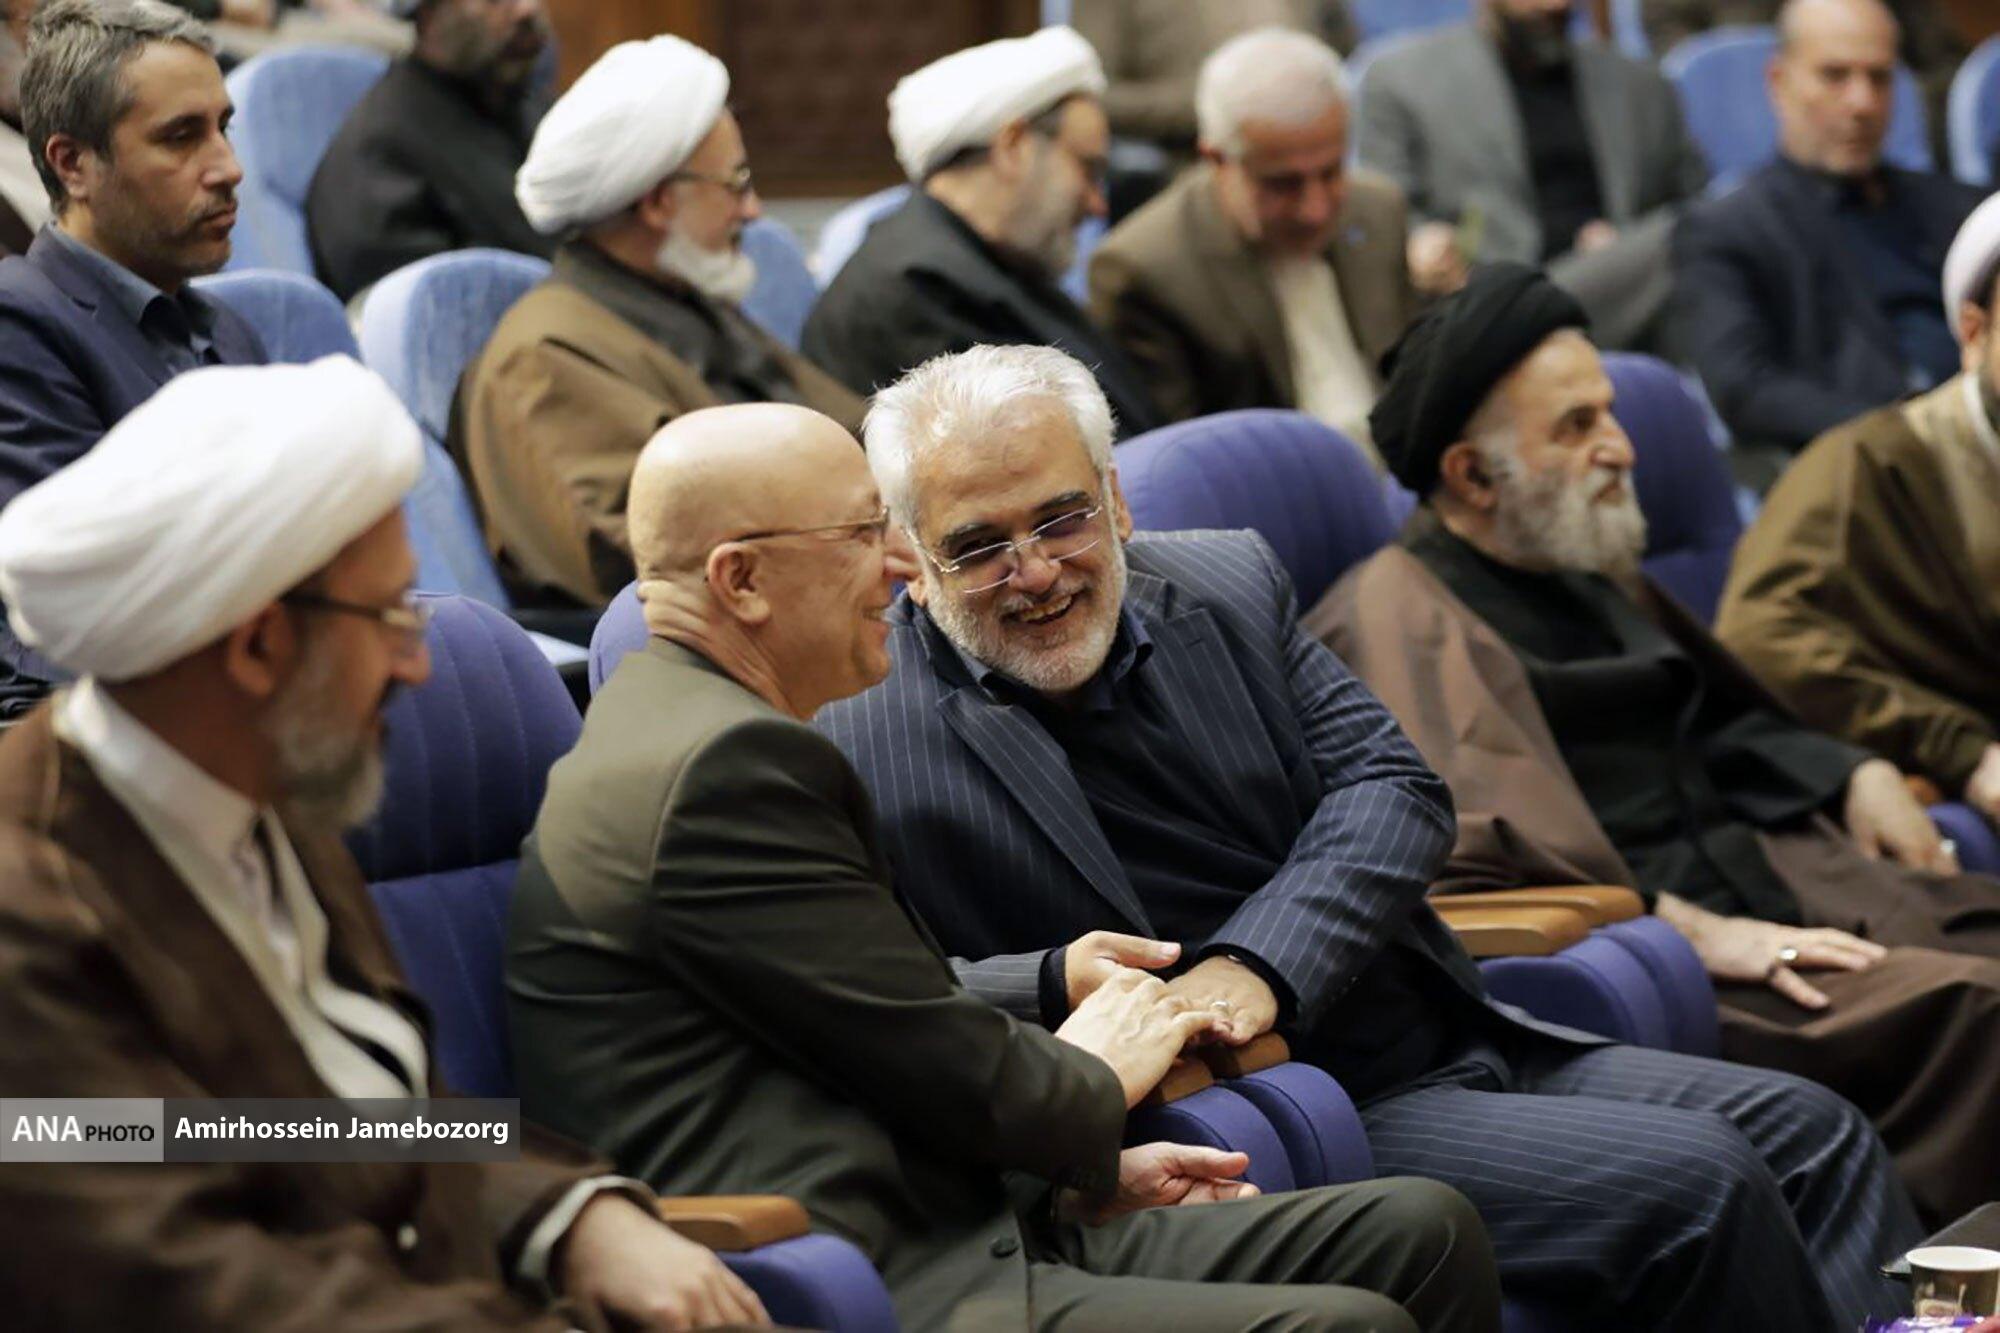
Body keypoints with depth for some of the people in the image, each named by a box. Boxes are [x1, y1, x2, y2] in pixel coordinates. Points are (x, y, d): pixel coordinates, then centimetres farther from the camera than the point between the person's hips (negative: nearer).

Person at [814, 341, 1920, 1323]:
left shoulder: (1226, 588, 7)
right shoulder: (864, 738, -11)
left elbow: (1394, 789, 2)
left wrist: (1256, 964, -15)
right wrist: (1047, 989, -27)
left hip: (1456, 1043, 7)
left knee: (1810, 1136, 0)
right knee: (1693, 1182, -20)